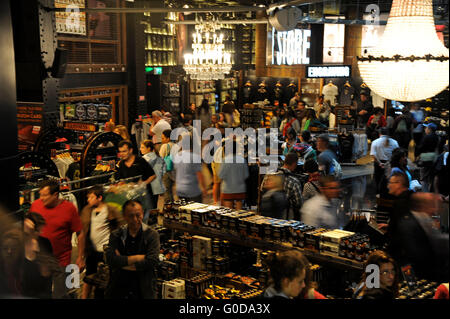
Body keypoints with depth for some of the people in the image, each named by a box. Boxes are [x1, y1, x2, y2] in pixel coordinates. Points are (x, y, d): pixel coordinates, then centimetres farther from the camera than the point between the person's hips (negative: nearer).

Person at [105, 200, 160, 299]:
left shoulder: (152, 235, -4)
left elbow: (152, 261, -16)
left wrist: (122, 263, -12)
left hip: (143, 292, -1)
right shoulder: (115, 235, 1)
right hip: (118, 291, 1)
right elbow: (110, 260, -14)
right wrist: (138, 257, -16)